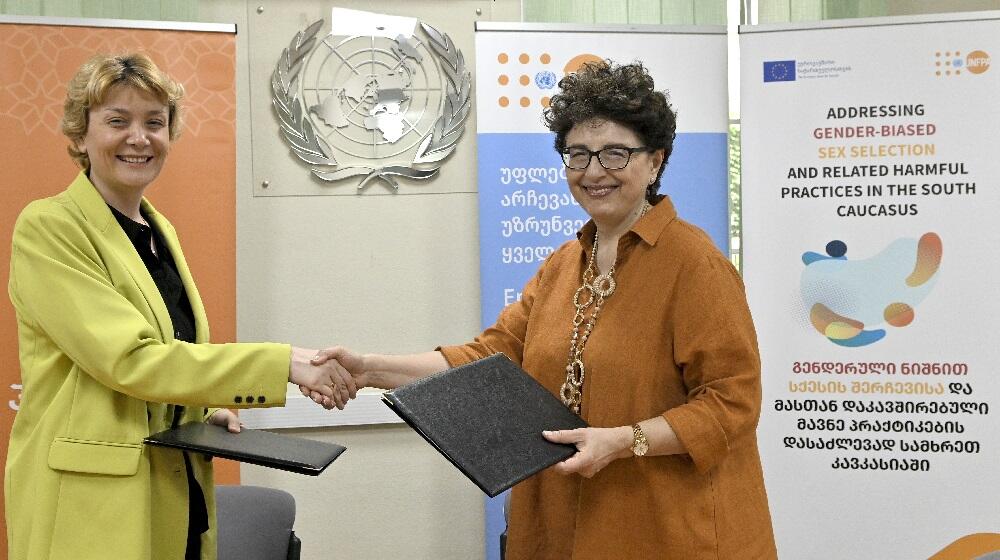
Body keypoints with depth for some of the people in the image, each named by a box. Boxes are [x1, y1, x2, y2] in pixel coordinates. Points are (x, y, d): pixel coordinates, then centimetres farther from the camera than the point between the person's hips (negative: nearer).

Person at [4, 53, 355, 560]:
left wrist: (205, 411, 3)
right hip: (93, 504, -7)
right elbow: (129, 358, -21)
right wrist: (284, 363, -24)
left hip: (178, 495, 7)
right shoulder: (47, 227, -11)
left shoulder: (159, 231, 11)